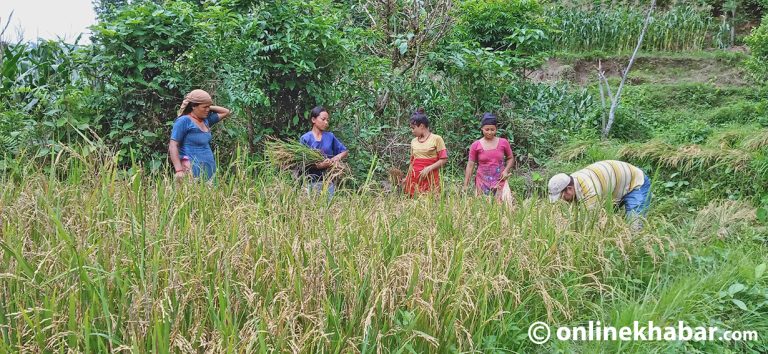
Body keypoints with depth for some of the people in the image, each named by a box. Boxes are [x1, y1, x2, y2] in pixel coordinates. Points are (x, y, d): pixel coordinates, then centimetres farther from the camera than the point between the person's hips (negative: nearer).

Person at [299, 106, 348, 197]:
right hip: (312, 182, -2)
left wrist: (337, 157, -5)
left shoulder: (330, 136, 7)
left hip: (328, 181, 3)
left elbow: (345, 151, 15)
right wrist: (318, 166, -21)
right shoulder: (305, 139, -2)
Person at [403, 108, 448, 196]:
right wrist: (407, 179, 16)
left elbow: (444, 159, -4)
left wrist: (429, 168, -14)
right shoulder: (413, 141, 13)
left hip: (430, 179, -4)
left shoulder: (436, 139, -1)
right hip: (414, 179, 4)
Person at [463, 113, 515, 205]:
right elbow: (470, 165, 1)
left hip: (500, 182, 0)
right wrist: (466, 185, -3)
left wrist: (506, 170, -6)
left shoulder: (503, 143, 0)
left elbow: (511, 158, 13)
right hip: (483, 183, 0)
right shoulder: (476, 145, -2)